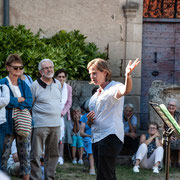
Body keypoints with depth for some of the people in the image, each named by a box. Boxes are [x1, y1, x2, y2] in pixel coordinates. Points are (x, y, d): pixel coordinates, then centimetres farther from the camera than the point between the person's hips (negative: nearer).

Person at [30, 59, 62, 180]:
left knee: (53, 154, 11)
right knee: (36, 155, -6)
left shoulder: (58, 84, 12)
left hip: (56, 124, 6)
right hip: (41, 125, -6)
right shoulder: (35, 85, -6)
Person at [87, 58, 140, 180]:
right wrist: (89, 120, 3)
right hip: (96, 138, 8)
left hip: (110, 137, -8)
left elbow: (125, 90, -29)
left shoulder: (114, 87, -3)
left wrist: (128, 75, -50)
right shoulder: (95, 96, 22)